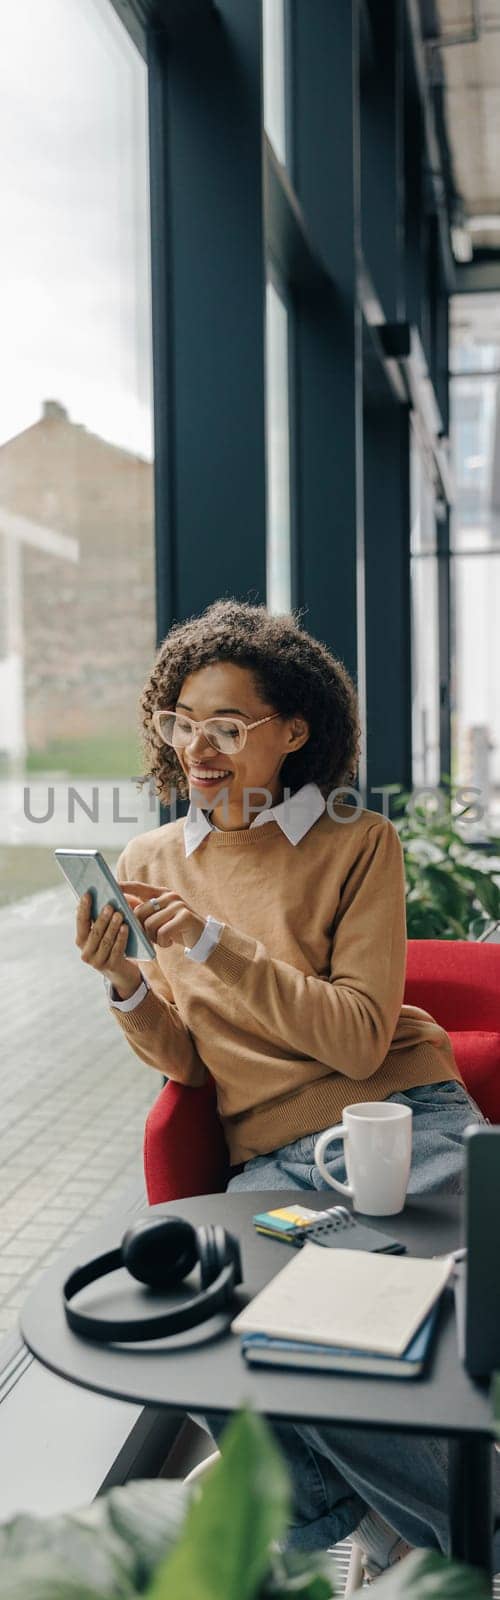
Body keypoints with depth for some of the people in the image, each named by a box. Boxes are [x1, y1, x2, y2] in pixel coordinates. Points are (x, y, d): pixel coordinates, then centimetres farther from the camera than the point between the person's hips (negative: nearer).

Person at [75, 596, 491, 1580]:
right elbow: (183, 1062, 8)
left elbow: (358, 1039, -11)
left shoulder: (359, 843, 0)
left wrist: (213, 944, -20)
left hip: (406, 1126, -2)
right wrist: (123, 986, -14)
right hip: (269, 1159, 3)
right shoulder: (150, 863, 8)